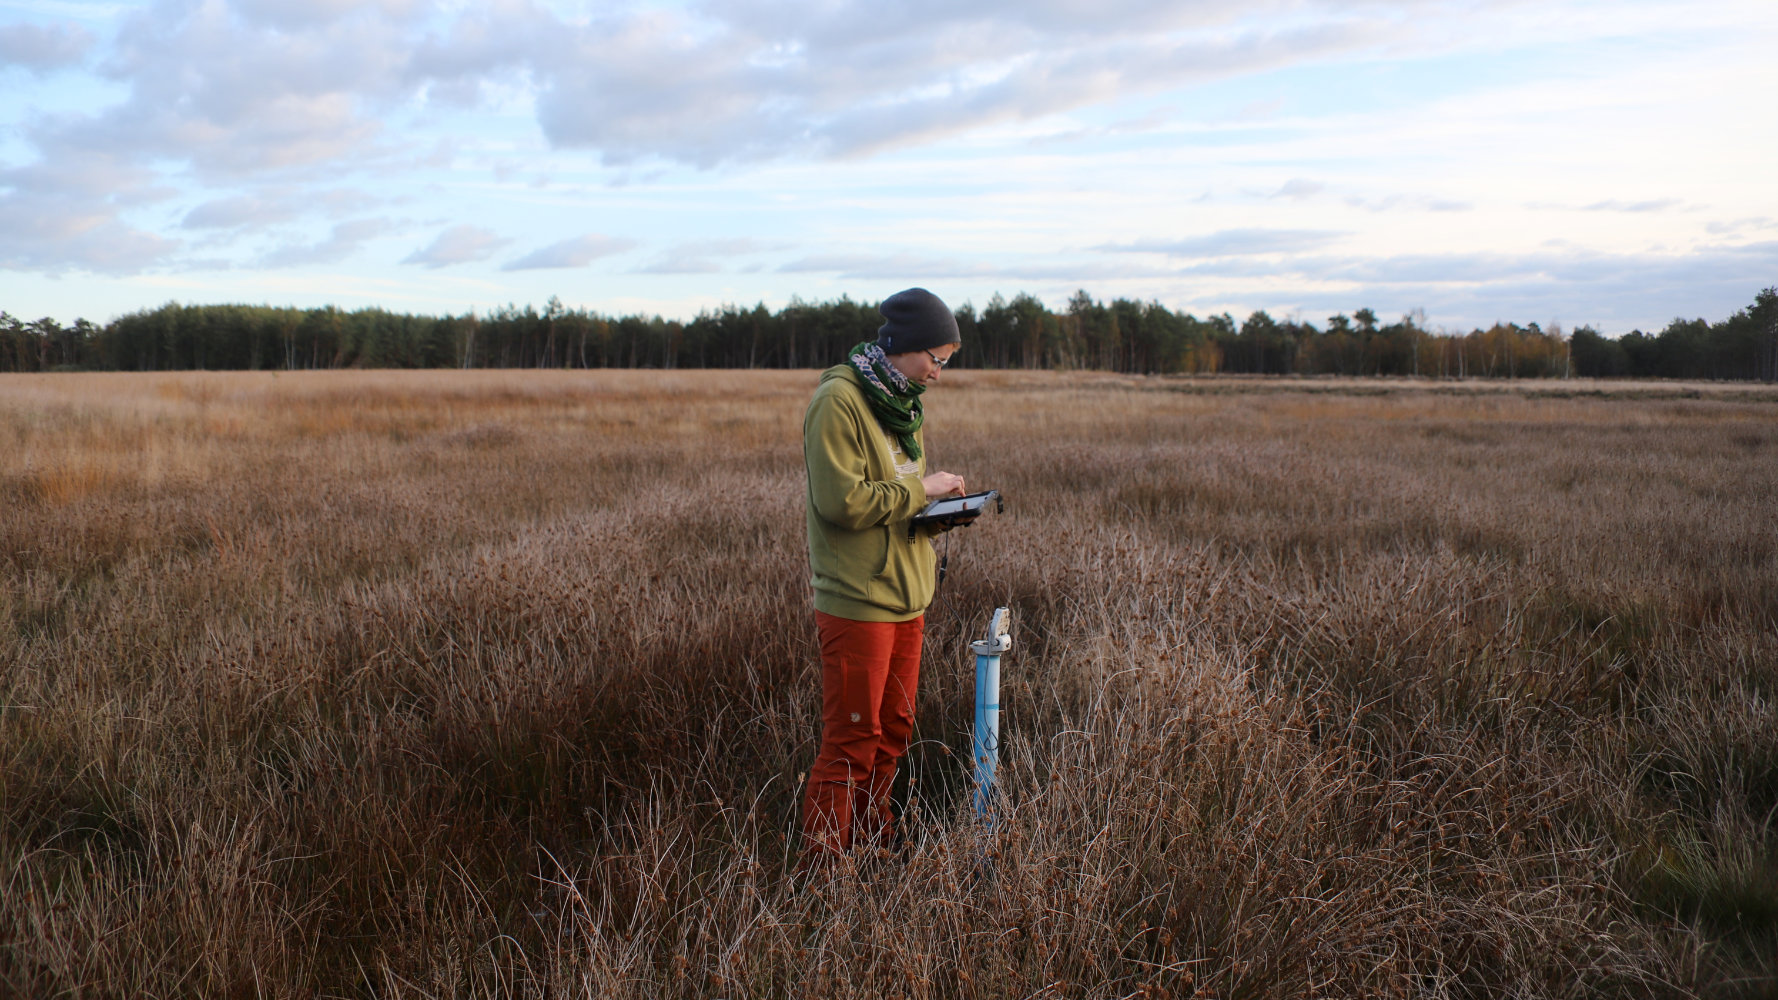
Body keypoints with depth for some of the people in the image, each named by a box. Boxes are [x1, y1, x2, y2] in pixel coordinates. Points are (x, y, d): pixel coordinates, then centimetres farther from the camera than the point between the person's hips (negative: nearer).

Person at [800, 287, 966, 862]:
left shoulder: (902, 402, 14)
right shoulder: (839, 400, -15)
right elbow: (842, 501, -24)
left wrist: (942, 506, 4)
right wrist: (919, 490, -16)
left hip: (905, 598, 9)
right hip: (857, 601, -9)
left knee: (892, 734, 16)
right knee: (851, 745, -3)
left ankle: (875, 852, 30)